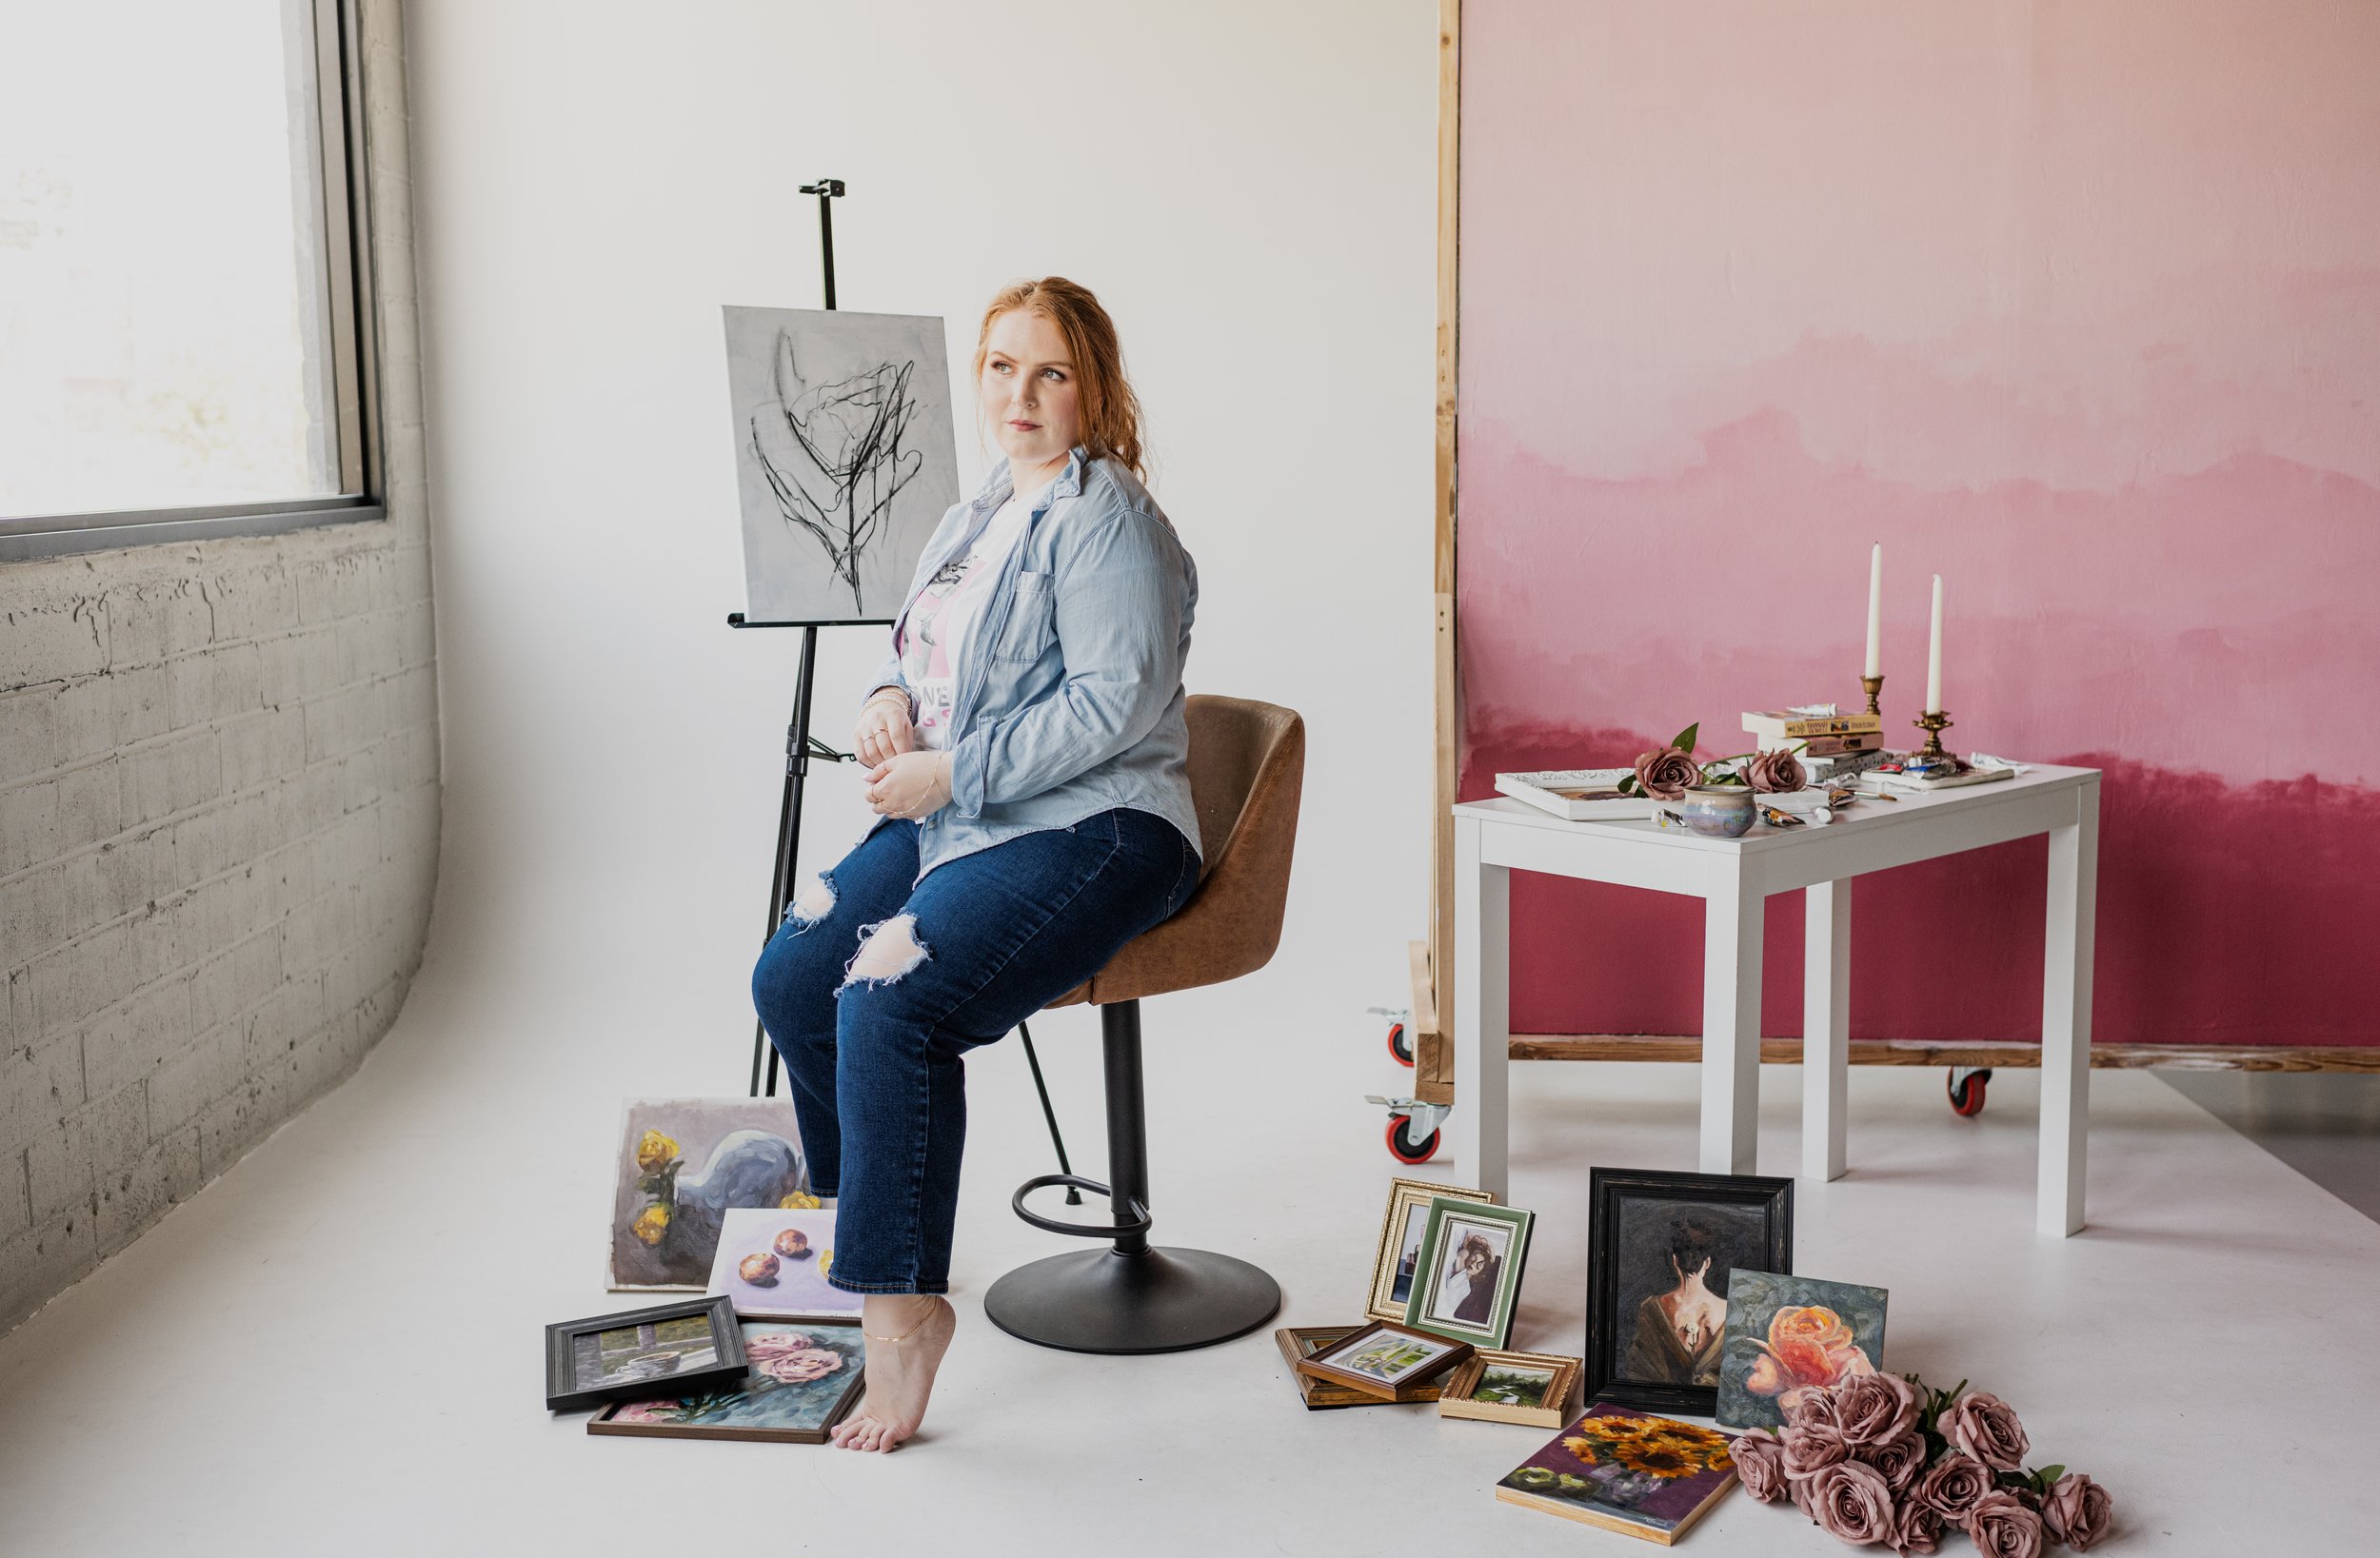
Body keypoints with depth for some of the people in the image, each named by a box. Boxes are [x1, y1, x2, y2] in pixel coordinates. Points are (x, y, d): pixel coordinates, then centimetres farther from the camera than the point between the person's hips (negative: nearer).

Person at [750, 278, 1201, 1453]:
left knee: (888, 1003, -27)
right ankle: (862, 1232, 17)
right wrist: (890, 696, 4)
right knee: (791, 977, -4)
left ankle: (904, 1302, -14)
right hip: (958, 819, 9)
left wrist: (947, 773, -18)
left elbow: (1113, 706, -20)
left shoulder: (1106, 519, -10)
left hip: (1091, 833, -9)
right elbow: (920, 647, 28)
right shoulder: (978, 516, 18)